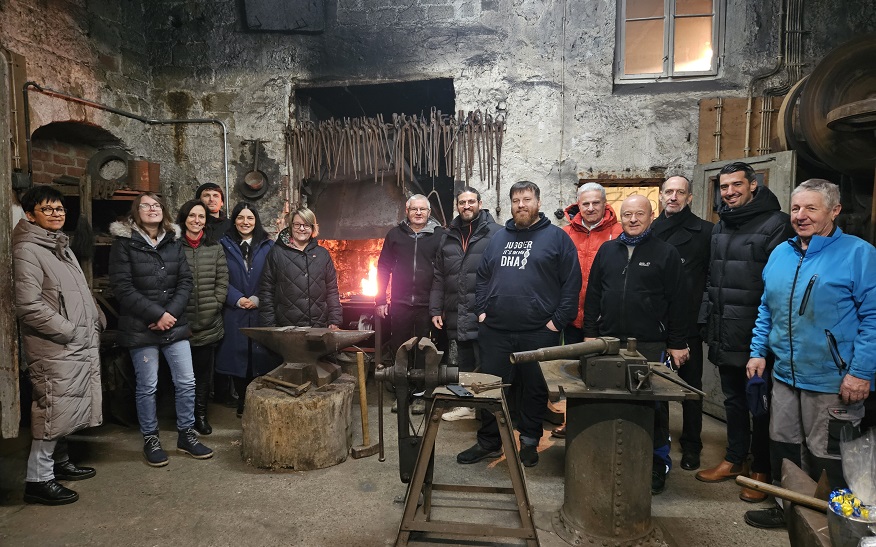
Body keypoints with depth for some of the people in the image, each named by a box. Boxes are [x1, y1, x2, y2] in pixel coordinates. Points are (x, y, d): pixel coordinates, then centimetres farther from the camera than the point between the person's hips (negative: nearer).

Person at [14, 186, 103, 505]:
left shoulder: (61, 246, 16)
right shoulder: (27, 250, -12)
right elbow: (29, 306, -19)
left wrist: (95, 322, 10)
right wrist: (69, 331, -16)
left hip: (80, 346, 9)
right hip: (54, 348, -9)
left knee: (67, 408, 17)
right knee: (54, 410, -5)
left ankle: (59, 461, 32)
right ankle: (38, 480, 7)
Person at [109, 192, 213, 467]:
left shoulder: (173, 242, 10)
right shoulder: (124, 244, -3)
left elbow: (185, 281, 5)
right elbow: (123, 287, -11)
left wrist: (172, 312, -10)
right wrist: (157, 315, -16)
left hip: (175, 325, 4)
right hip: (141, 328, -4)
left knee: (186, 382, 4)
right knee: (147, 386, 5)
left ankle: (186, 435, 20)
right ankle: (150, 439, 22)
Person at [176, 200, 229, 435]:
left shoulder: (215, 248, 9)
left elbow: (222, 281, 7)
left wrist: (214, 306, -2)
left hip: (209, 324, 2)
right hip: (181, 323, -2)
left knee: (204, 372, 9)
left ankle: (201, 414, 21)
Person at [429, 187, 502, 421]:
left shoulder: (495, 233, -4)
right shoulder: (448, 237, 14)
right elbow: (439, 277, 16)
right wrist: (435, 309, 12)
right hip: (456, 315, 6)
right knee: (464, 363, 17)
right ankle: (467, 405, 32)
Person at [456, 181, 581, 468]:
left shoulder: (557, 237, 1)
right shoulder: (499, 237, 15)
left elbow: (572, 281, -4)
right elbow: (482, 277, 19)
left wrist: (558, 320, -10)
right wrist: (482, 310, 7)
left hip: (538, 333, -3)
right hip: (495, 331, 4)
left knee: (534, 389, 9)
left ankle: (529, 442, 27)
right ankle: (488, 442, 25)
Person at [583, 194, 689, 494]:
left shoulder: (666, 253, 1)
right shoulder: (607, 250, 10)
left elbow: (677, 302, -2)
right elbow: (593, 295, 12)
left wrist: (677, 343, -4)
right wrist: (590, 333, 7)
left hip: (650, 345, -3)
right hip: (609, 342, 3)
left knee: (654, 406, 6)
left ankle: (657, 464, 22)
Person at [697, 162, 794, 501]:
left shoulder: (776, 224, -10)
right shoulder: (720, 227, 13)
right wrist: (707, 320, 12)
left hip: (756, 334, -7)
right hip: (724, 336, 7)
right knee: (733, 400, 18)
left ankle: (761, 471, 22)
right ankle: (734, 460, 33)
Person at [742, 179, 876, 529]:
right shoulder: (780, 254, 9)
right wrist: (758, 352, 9)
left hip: (833, 382, -6)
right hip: (785, 375, 6)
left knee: (826, 459, 8)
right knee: (782, 447, 18)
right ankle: (787, 507, 36)